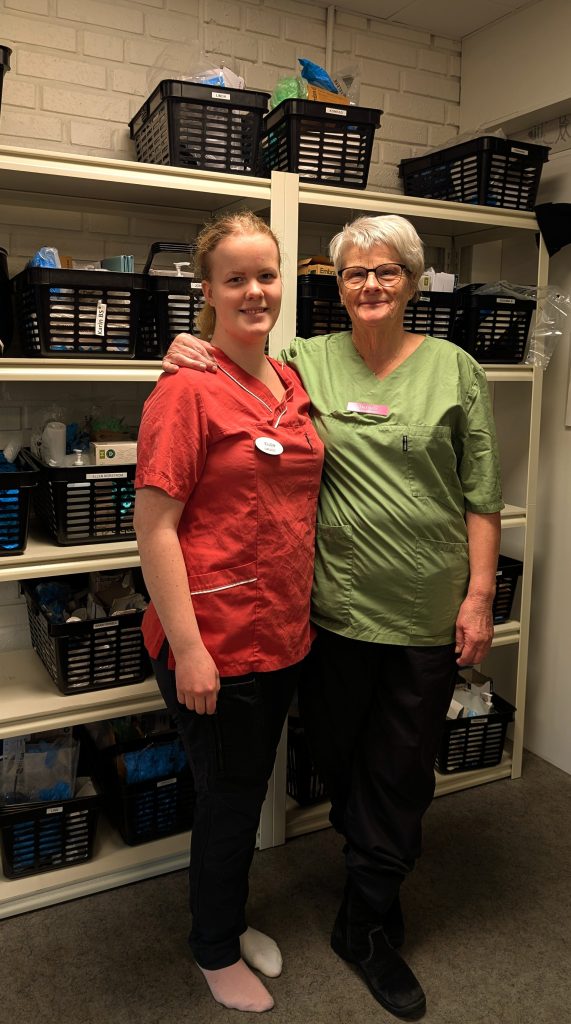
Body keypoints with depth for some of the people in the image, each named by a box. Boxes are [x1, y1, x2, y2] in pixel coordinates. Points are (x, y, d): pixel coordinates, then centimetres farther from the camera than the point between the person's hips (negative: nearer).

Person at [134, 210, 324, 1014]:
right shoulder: (188, 390, -16)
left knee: (249, 791, 24)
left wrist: (300, 614, 12)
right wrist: (188, 649, -19)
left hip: (284, 635, 7)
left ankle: (233, 920, 50)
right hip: (215, 642, -7)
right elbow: (153, 526, -18)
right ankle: (215, 949, 41)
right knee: (228, 799, 12)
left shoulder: (292, 382, 6)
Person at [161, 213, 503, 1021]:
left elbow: (481, 495, -1)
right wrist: (189, 358, -13)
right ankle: (372, 866, 47)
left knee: (401, 772, 13)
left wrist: (479, 595, -5)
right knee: (338, 758, 17)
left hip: (427, 616, 0)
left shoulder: (455, 369, 0)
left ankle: (369, 926, 35)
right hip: (336, 606, 1)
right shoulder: (307, 362, 0)